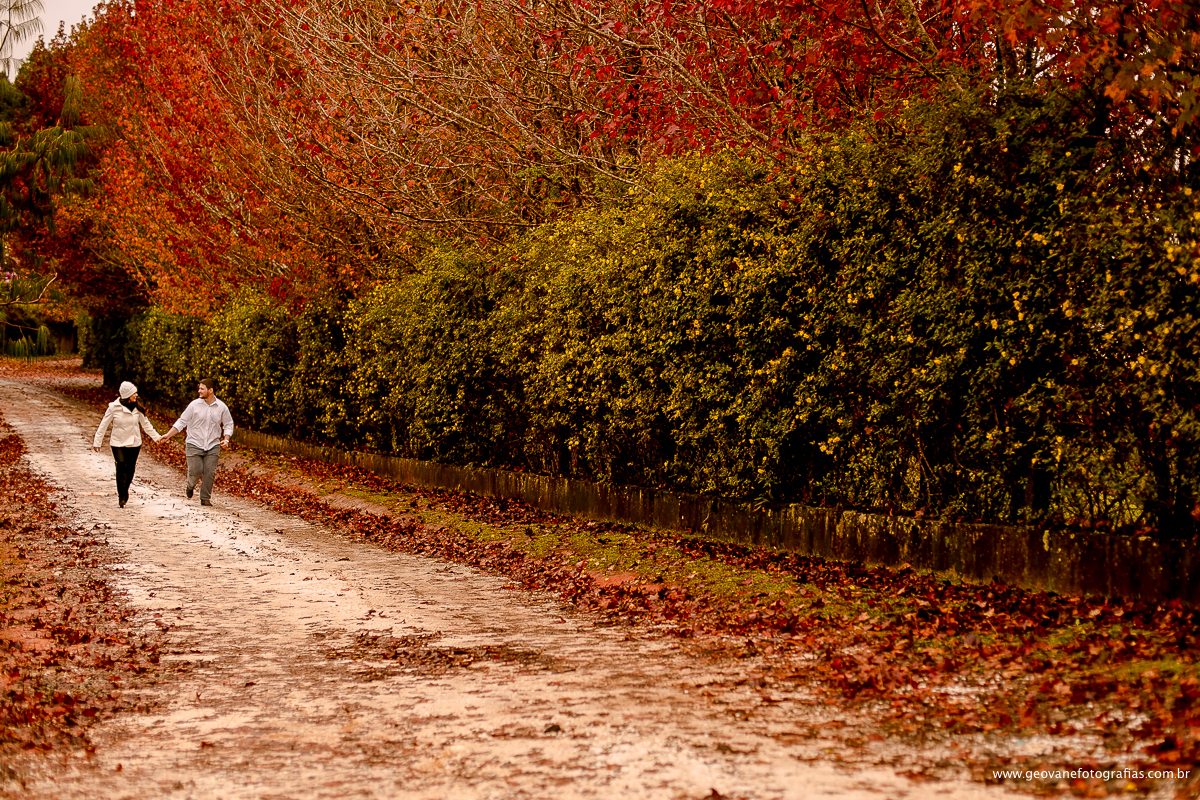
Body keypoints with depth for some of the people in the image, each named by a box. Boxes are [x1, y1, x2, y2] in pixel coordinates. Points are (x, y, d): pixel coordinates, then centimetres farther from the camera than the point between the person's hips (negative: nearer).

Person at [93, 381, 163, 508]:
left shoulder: (137, 408, 1)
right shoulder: (114, 407, -8)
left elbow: (145, 424, 12)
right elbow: (103, 425, -1)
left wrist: (156, 437, 11)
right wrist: (97, 442, 2)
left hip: (134, 443, 3)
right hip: (118, 443, -3)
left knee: (130, 469, 5)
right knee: (121, 467, -14)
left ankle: (125, 491, 29)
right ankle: (122, 497, -7)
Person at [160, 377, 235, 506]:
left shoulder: (222, 407, 2)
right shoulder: (194, 405, -3)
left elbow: (228, 424, 13)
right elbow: (182, 422, 3)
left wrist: (226, 439, -2)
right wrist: (168, 435, -3)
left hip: (213, 446, 1)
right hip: (194, 444, -1)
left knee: (210, 472, -6)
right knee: (195, 471, -8)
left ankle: (205, 498, 8)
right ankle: (191, 486, 26)